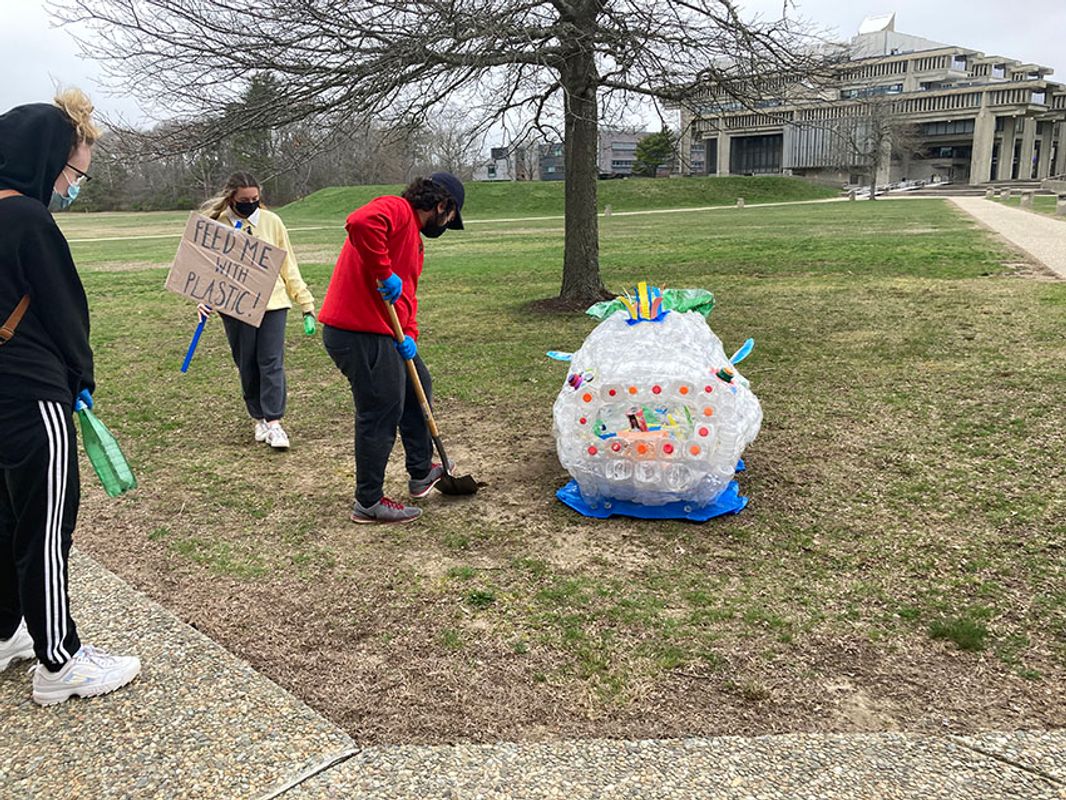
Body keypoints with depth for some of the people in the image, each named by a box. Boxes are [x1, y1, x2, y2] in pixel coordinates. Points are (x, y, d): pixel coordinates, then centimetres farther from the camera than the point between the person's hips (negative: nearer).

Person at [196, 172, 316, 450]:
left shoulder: (271, 221, 3)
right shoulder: (216, 225, -1)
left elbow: (288, 267, 7)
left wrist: (306, 304, 5)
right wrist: (203, 298, -16)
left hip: (272, 302, 0)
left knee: (272, 362, -5)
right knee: (247, 365, 7)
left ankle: (274, 422, -3)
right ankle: (259, 418, 21)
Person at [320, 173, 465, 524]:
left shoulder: (414, 235, 22)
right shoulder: (396, 209, -10)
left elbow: (407, 292, 23)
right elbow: (361, 222, -33)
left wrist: (408, 336, 7)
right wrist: (385, 274, -27)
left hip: (379, 332, 11)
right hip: (358, 333, -11)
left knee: (416, 385, 22)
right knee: (381, 413, -3)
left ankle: (421, 472, 36)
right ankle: (368, 503, 12)